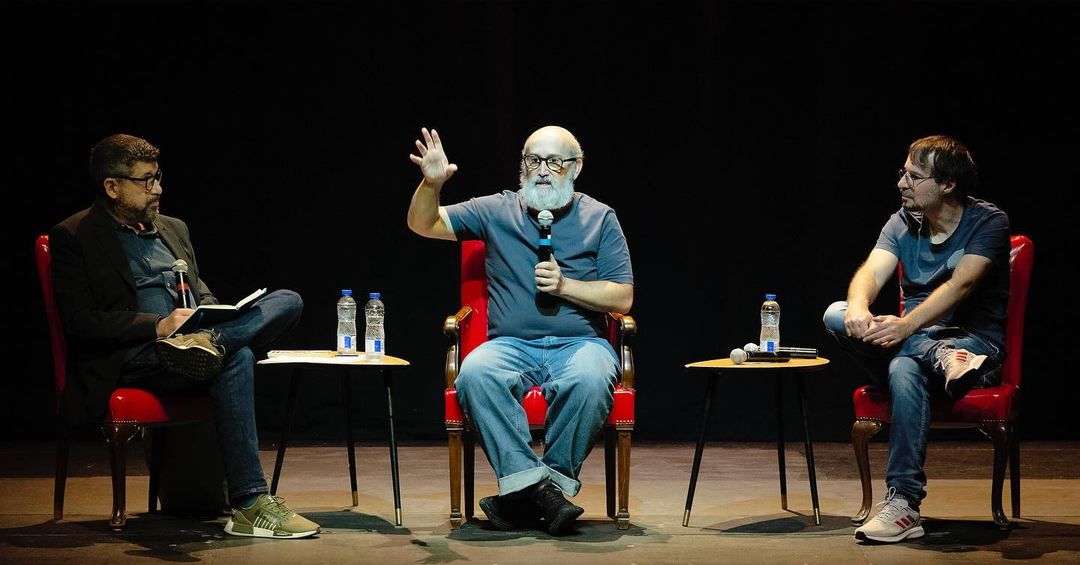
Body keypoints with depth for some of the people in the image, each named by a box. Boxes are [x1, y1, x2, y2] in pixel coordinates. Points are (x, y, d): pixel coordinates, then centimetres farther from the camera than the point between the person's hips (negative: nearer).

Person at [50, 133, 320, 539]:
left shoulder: (172, 229, 23)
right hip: (131, 361, -7)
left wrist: (210, 322, 1)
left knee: (288, 301, -14)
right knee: (235, 358, -35)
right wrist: (159, 325, -18)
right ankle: (249, 504, -37)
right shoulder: (72, 238, 1)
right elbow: (81, 323, -9)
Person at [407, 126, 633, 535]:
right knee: (476, 374, -34)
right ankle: (534, 484, -34)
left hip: (579, 343, -1)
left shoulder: (600, 219, 11)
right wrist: (431, 184, -12)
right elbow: (423, 225, 8)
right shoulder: (496, 211, 14)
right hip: (511, 344, 1)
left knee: (589, 380, -38)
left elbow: (622, 299, 7)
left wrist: (564, 286, -6)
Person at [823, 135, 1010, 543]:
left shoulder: (987, 222, -9)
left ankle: (903, 505, -42)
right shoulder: (903, 223, 6)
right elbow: (872, 270, -11)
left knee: (905, 368, -39)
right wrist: (858, 309, -36)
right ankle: (942, 359, -39)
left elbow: (960, 284, -24)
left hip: (974, 340, -5)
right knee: (836, 315, -22)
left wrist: (906, 327, -39)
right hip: (912, 339, 5)